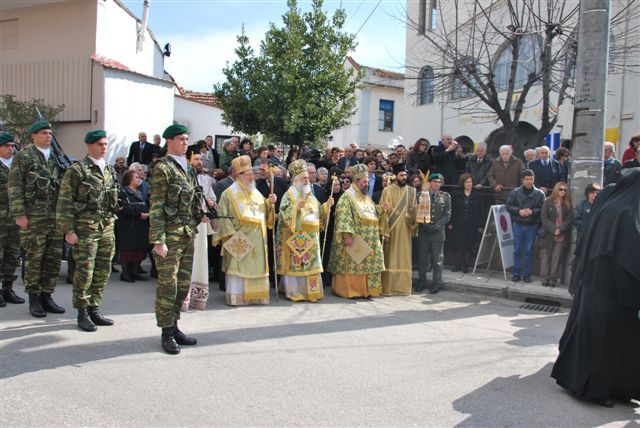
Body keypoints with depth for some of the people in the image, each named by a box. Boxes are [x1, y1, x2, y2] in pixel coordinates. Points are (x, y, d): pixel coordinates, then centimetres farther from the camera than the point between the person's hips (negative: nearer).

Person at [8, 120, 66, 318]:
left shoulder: (57, 157, 14)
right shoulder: (23, 156, -2)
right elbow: (14, 187, -6)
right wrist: (19, 214, -13)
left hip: (56, 217, 5)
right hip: (33, 217, -5)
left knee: (54, 258, 7)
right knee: (34, 258, 2)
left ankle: (46, 296, 18)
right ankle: (34, 299, 13)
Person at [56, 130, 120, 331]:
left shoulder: (110, 170, 14)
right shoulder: (77, 170, -5)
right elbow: (64, 202, -8)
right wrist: (68, 230, -12)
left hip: (107, 227, 6)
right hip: (85, 227, -6)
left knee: (103, 271, 9)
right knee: (84, 272, -2)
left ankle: (94, 310, 20)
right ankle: (83, 313, 10)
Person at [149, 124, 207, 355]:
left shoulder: (188, 168, 16)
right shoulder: (163, 168, -8)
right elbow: (156, 207, -13)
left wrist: (200, 216, 8)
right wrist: (158, 240, -18)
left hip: (188, 234, 8)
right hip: (170, 234, -8)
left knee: (183, 284, 12)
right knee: (168, 285, -1)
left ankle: (174, 327, 24)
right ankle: (166, 333, 9)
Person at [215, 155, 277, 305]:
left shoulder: (256, 193, 15)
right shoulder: (230, 193, -2)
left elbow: (264, 213, 18)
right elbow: (223, 215, -7)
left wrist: (270, 203, -2)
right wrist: (232, 234, -14)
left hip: (257, 240, 6)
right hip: (239, 239, -6)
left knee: (256, 268, 7)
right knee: (238, 268, -5)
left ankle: (256, 295, 14)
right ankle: (236, 297, 0)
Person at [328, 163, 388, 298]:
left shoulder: (366, 197, 18)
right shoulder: (347, 196, -8)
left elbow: (373, 215, 25)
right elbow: (343, 217, -17)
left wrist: (382, 209, 6)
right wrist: (347, 235, -24)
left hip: (368, 241, 8)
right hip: (354, 241, -8)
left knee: (367, 265, 7)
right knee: (352, 264, -5)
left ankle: (365, 289, 14)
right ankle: (349, 290, 2)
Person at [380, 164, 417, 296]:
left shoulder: (412, 191, 7)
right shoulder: (388, 190, -3)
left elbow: (414, 211, 9)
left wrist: (414, 226, -3)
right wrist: (385, 231, -12)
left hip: (406, 230, 3)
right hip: (392, 229, -3)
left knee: (405, 258, 6)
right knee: (390, 258, 2)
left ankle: (403, 286, 14)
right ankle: (388, 288, 7)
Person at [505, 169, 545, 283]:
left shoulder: (539, 194, -2)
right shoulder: (515, 192, 0)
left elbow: (542, 209, -4)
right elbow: (508, 205, 0)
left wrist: (532, 212, -19)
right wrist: (519, 211, -14)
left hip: (532, 226, 0)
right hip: (518, 225, 1)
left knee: (529, 251, 6)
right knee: (517, 250, 6)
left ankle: (526, 274, 15)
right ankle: (516, 273, 15)